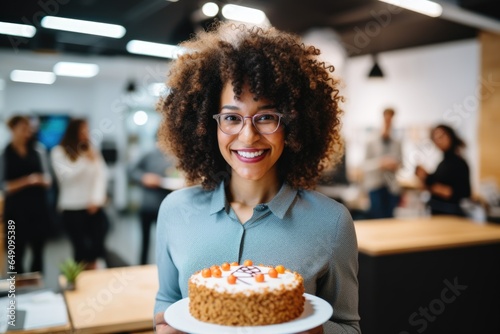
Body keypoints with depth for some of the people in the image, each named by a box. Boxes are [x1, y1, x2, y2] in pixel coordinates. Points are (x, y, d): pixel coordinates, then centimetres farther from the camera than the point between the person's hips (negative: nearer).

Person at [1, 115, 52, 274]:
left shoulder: (37, 149, 3)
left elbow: (47, 177, 10)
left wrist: (45, 180, -13)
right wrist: (28, 180, -19)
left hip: (39, 206, 3)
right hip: (17, 209, -3)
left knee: (38, 251, 12)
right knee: (17, 254, 1)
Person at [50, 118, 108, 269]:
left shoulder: (92, 150, 10)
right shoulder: (59, 152, 1)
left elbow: (101, 175, 2)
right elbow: (66, 176, -10)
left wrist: (96, 199, -9)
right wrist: (86, 161, -13)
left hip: (94, 206, 3)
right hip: (72, 208, -3)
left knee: (97, 246, 0)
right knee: (81, 249, -2)